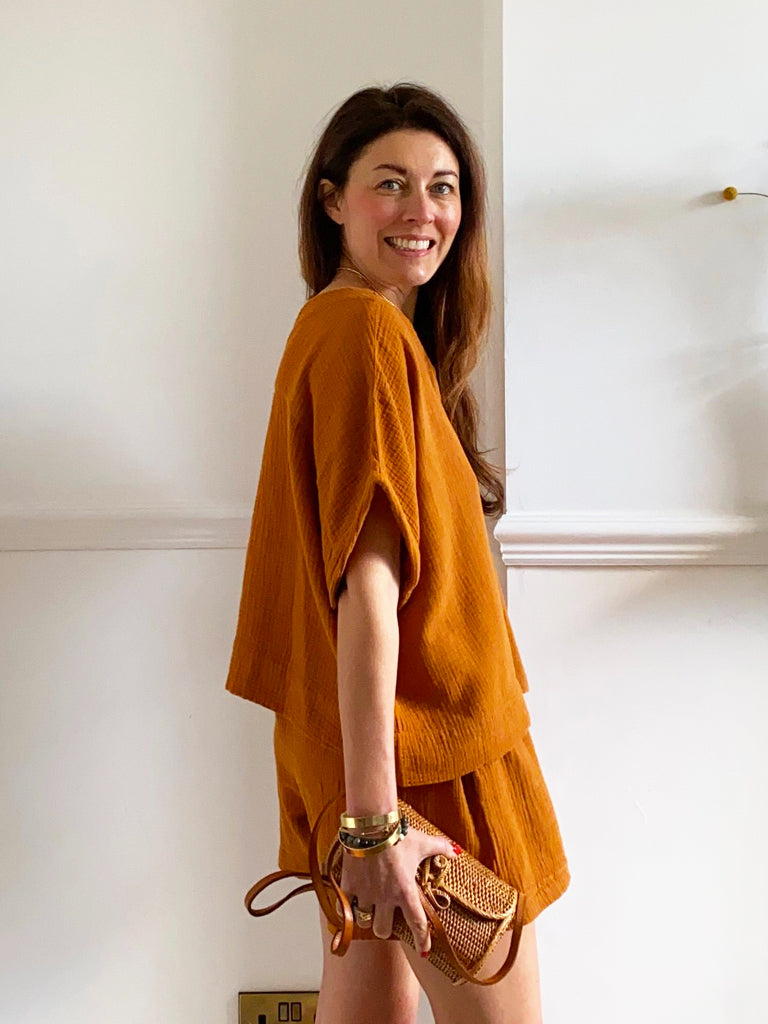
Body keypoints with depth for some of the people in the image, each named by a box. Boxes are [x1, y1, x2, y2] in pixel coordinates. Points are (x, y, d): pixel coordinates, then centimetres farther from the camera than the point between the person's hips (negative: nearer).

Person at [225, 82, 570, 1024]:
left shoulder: (336, 322, 15)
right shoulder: (367, 326, -13)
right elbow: (368, 576, -22)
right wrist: (376, 809, -25)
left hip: (361, 748, 9)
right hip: (423, 752, -9)